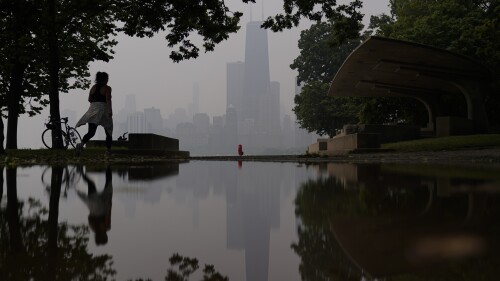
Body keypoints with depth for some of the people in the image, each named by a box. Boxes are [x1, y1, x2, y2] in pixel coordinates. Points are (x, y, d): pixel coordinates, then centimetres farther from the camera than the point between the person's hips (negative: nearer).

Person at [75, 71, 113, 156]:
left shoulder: (93, 87, 13)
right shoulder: (107, 88, -3)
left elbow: (89, 99, 14)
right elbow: (108, 99, -15)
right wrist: (110, 110, -22)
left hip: (93, 109, 4)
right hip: (103, 110, -4)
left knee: (91, 132, -2)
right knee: (108, 132, 10)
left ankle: (81, 144, -28)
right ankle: (108, 150, 12)